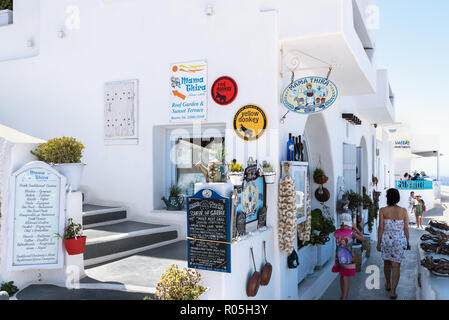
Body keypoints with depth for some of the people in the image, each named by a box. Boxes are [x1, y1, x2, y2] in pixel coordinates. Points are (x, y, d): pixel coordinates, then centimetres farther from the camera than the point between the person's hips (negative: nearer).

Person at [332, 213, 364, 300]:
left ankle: (342, 295, 37)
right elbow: (362, 239, 0)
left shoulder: (337, 232, -2)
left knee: (342, 276, 22)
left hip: (338, 257, 6)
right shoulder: (352, 232, -15)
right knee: (347, 278, 2)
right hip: (347, 258, -5)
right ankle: (344, 298, 2)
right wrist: (355, 227, 3)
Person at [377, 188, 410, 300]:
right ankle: (393, 292, 0)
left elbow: (381, 228, -9)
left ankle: (388, 284, 39)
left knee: (387, 263, 21)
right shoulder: (403, 211, -7)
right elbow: (406, 228, -3)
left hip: (386, 239, 1)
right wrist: (407, 242, 10)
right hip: (399, 240, 0)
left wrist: (378, 243, -1)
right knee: (396, 266, 4)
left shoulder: (383, 210, -10)